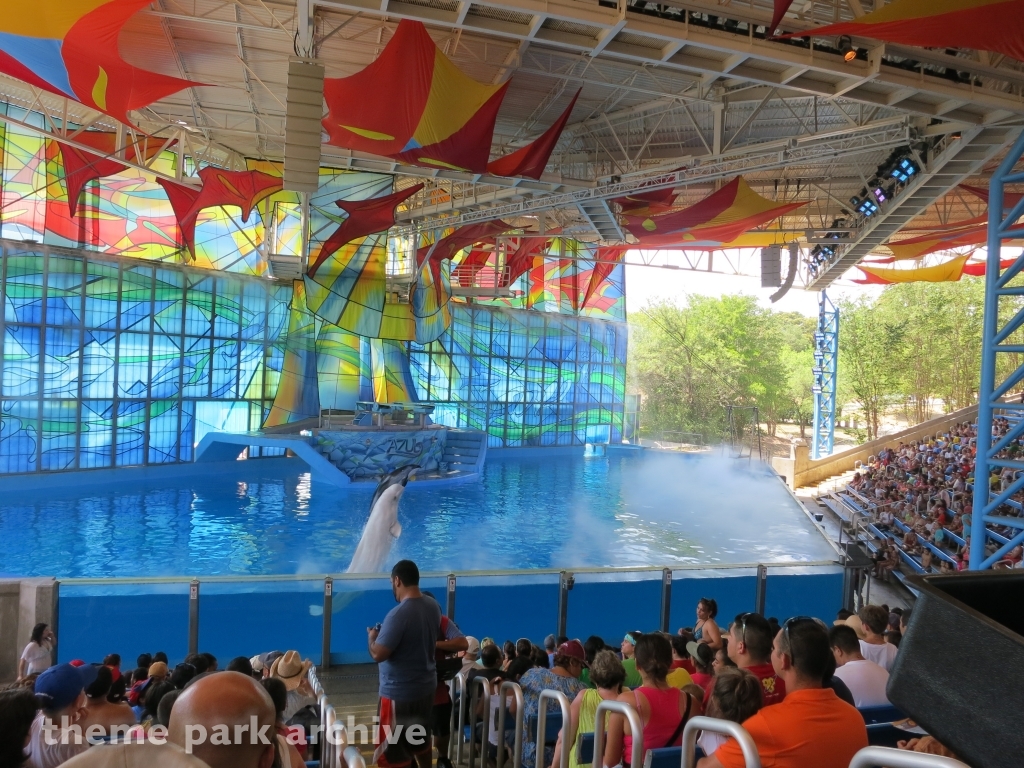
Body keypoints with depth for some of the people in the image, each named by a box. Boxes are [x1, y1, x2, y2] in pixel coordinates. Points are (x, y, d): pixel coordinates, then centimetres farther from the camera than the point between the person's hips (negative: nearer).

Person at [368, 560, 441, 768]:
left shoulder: (399, 614, -27)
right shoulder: (433, 606, -1)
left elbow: (378, 654, -24)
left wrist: (372, 637, -3)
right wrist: (385, 633, 17)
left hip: (400, 692, -8)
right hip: (426, 685, 8)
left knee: (397, 750, 8)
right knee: (421, 740, 25)